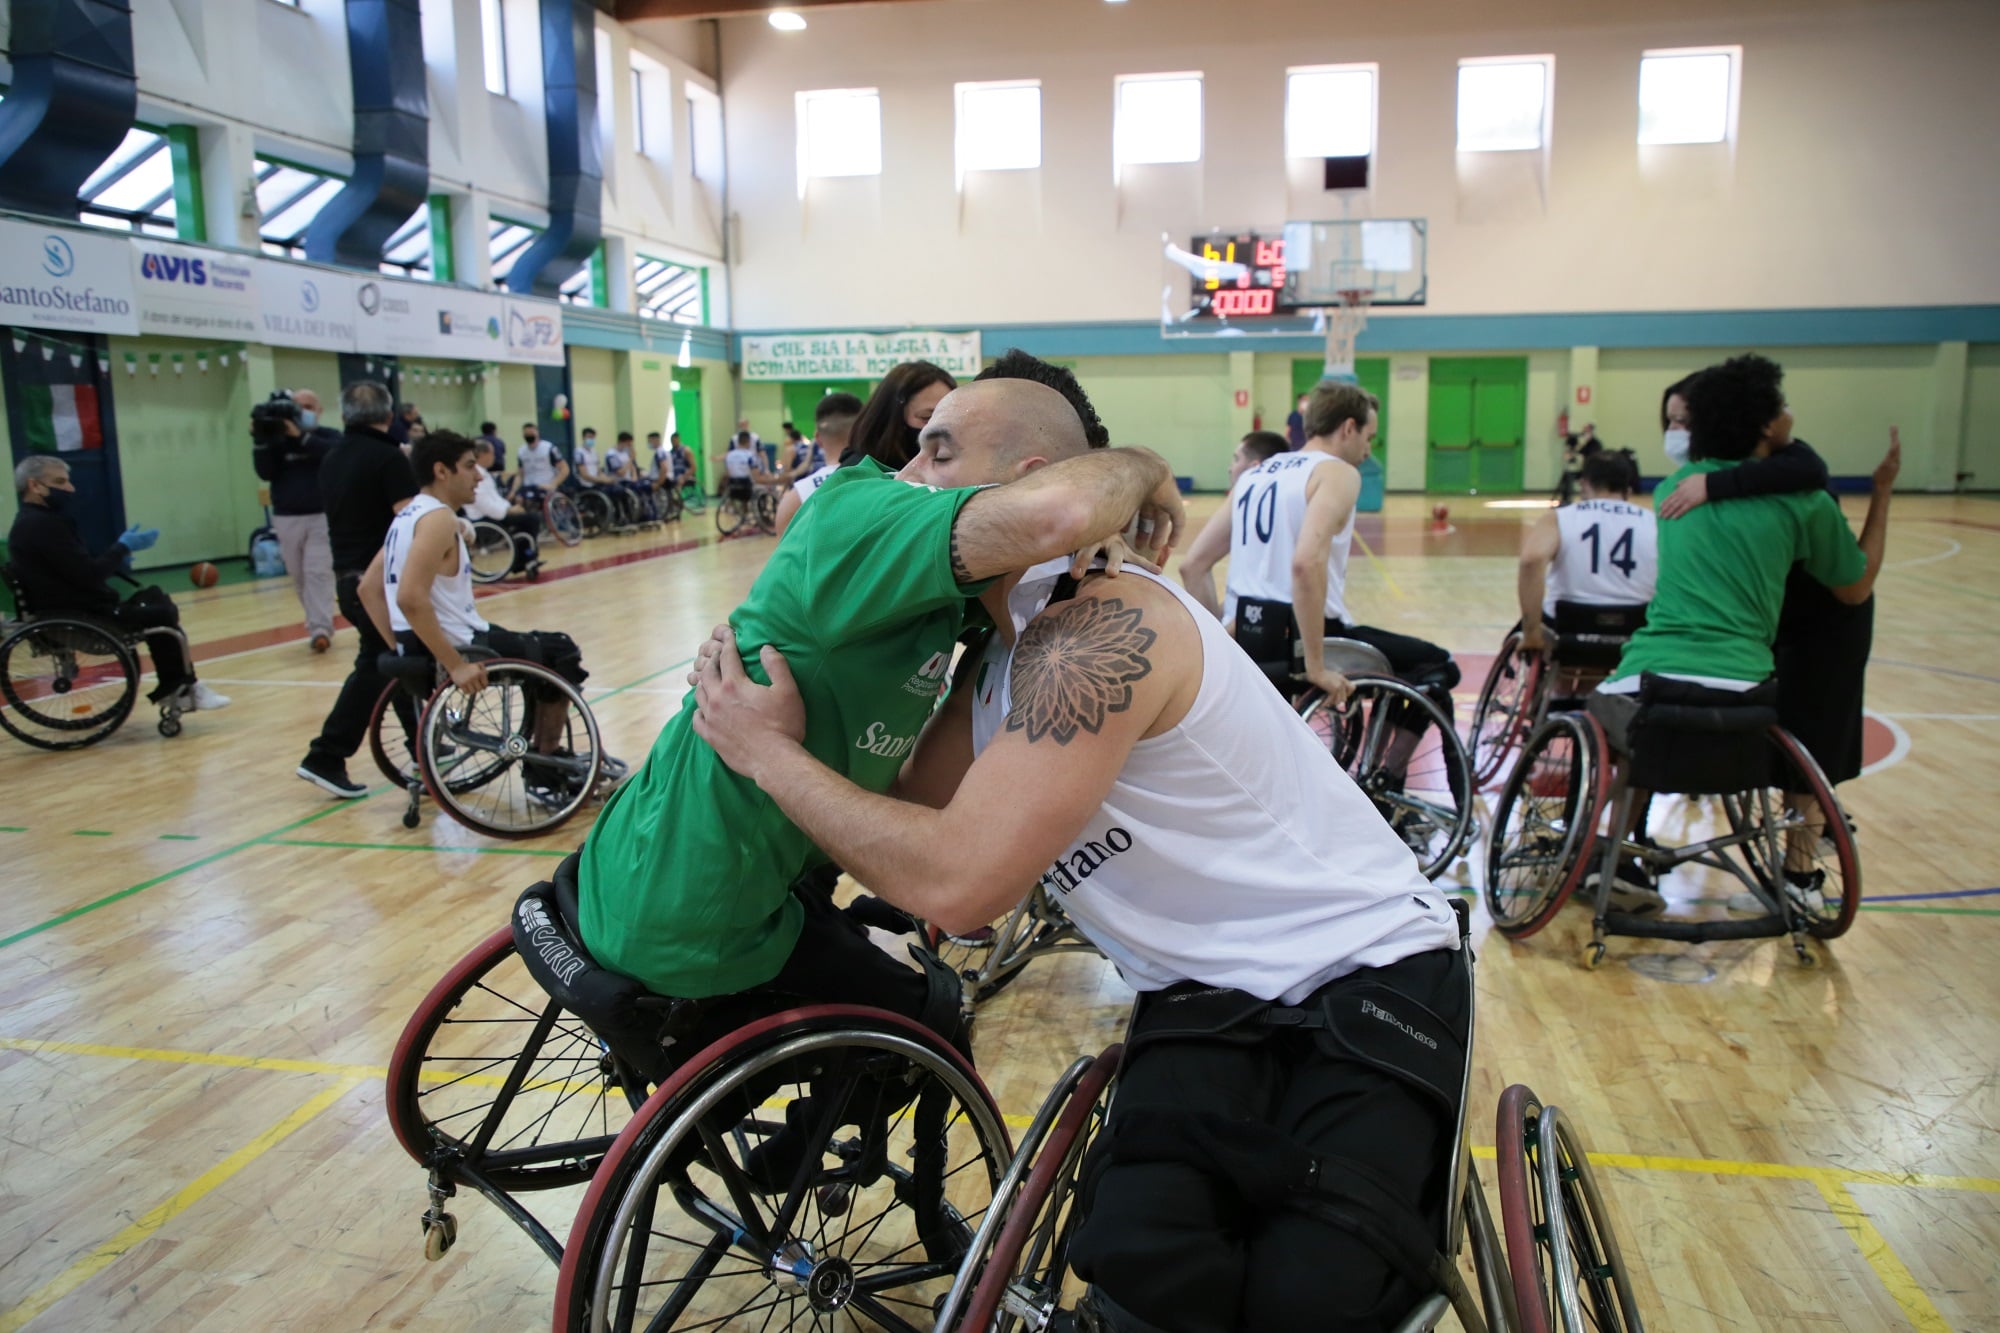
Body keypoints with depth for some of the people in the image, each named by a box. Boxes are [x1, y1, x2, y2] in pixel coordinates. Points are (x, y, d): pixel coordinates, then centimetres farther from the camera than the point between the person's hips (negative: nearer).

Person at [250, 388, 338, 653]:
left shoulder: (329, 436, 1)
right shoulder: (277, 440, 5)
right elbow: (265, 473, -4)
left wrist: (300, 436, -28)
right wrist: (260, 441, -14)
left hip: (321, 516, -3)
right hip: (287, 518, 3)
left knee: (318, 573, -12)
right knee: (299, 577, 9)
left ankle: (320, 629, -16)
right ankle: (318, 622, 22)